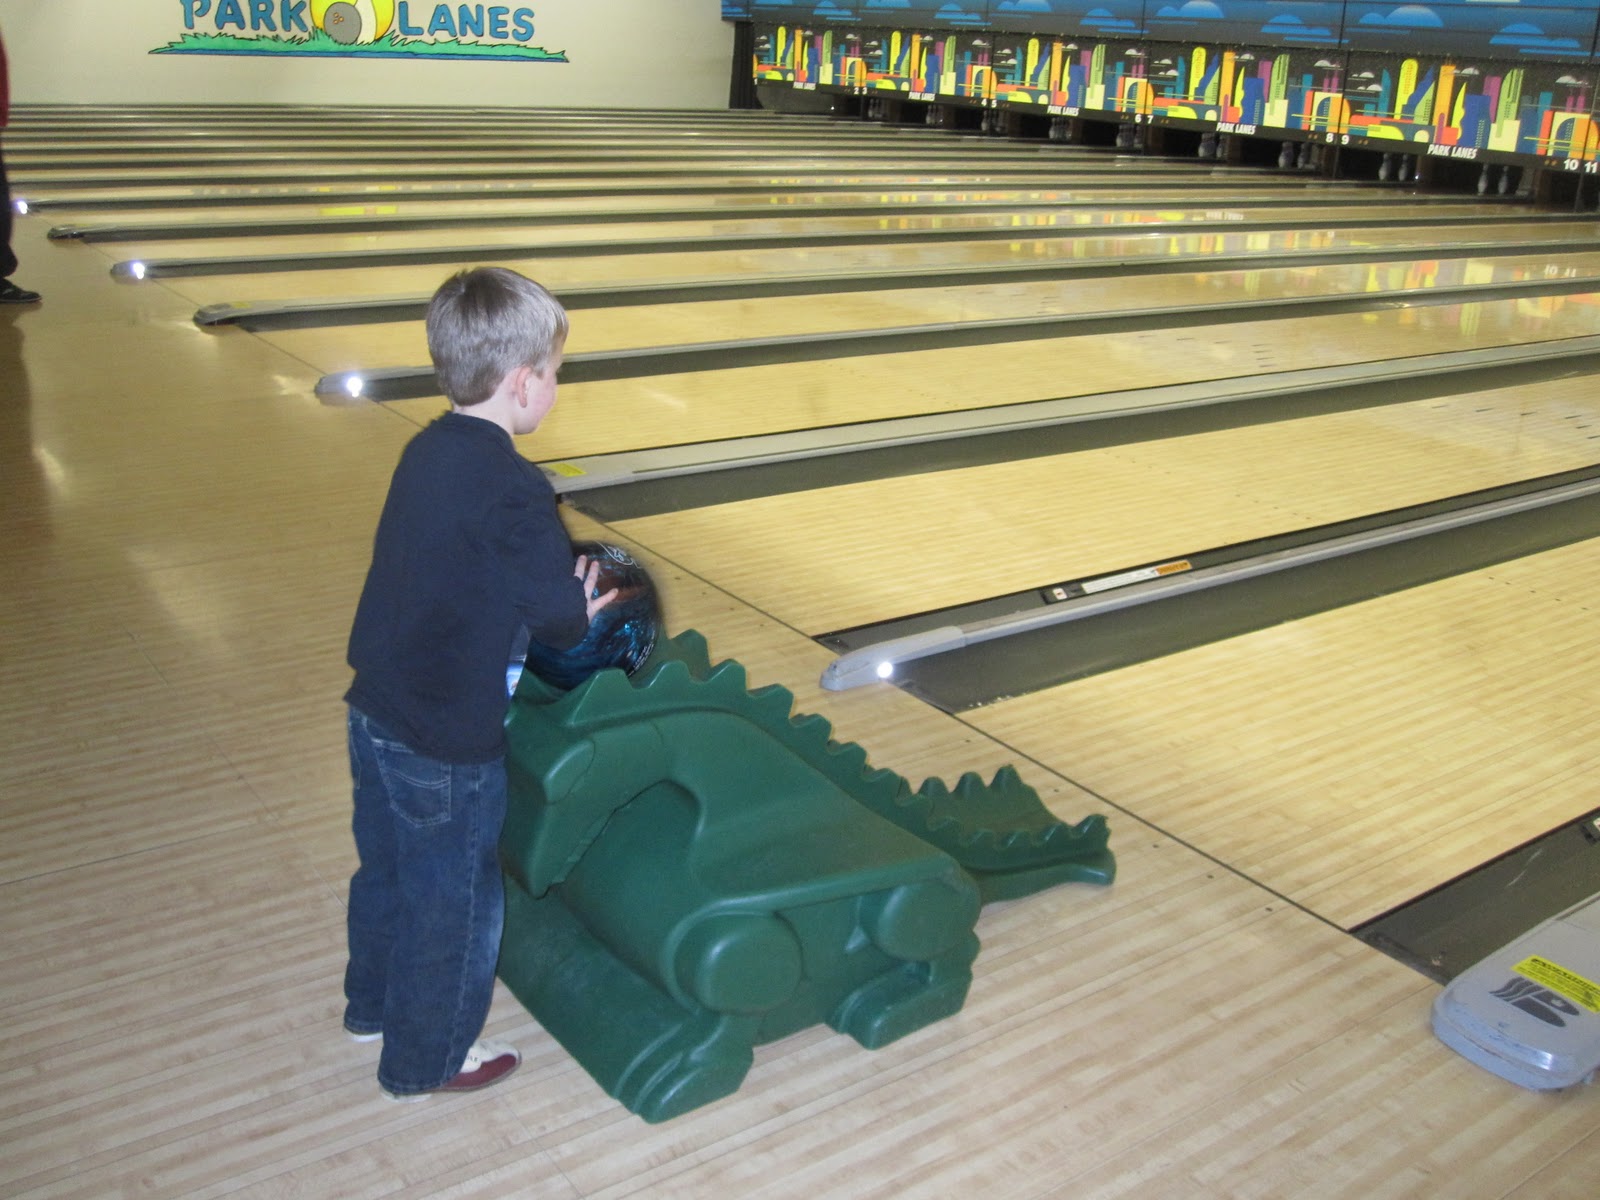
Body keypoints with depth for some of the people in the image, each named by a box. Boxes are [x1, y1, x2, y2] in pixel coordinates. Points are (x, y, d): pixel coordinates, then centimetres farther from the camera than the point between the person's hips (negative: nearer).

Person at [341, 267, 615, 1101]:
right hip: (447, 747, -8)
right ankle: (425, 1062, 31)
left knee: (386, 869, 27)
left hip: (375, 712, 8)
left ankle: (373, 1006, 49)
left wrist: (554, 597, 6)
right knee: (455, 902, 13)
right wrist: (582, 608, 0)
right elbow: (559, 613, -22)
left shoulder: (426, 453, 0)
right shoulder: (511, 490, -26)